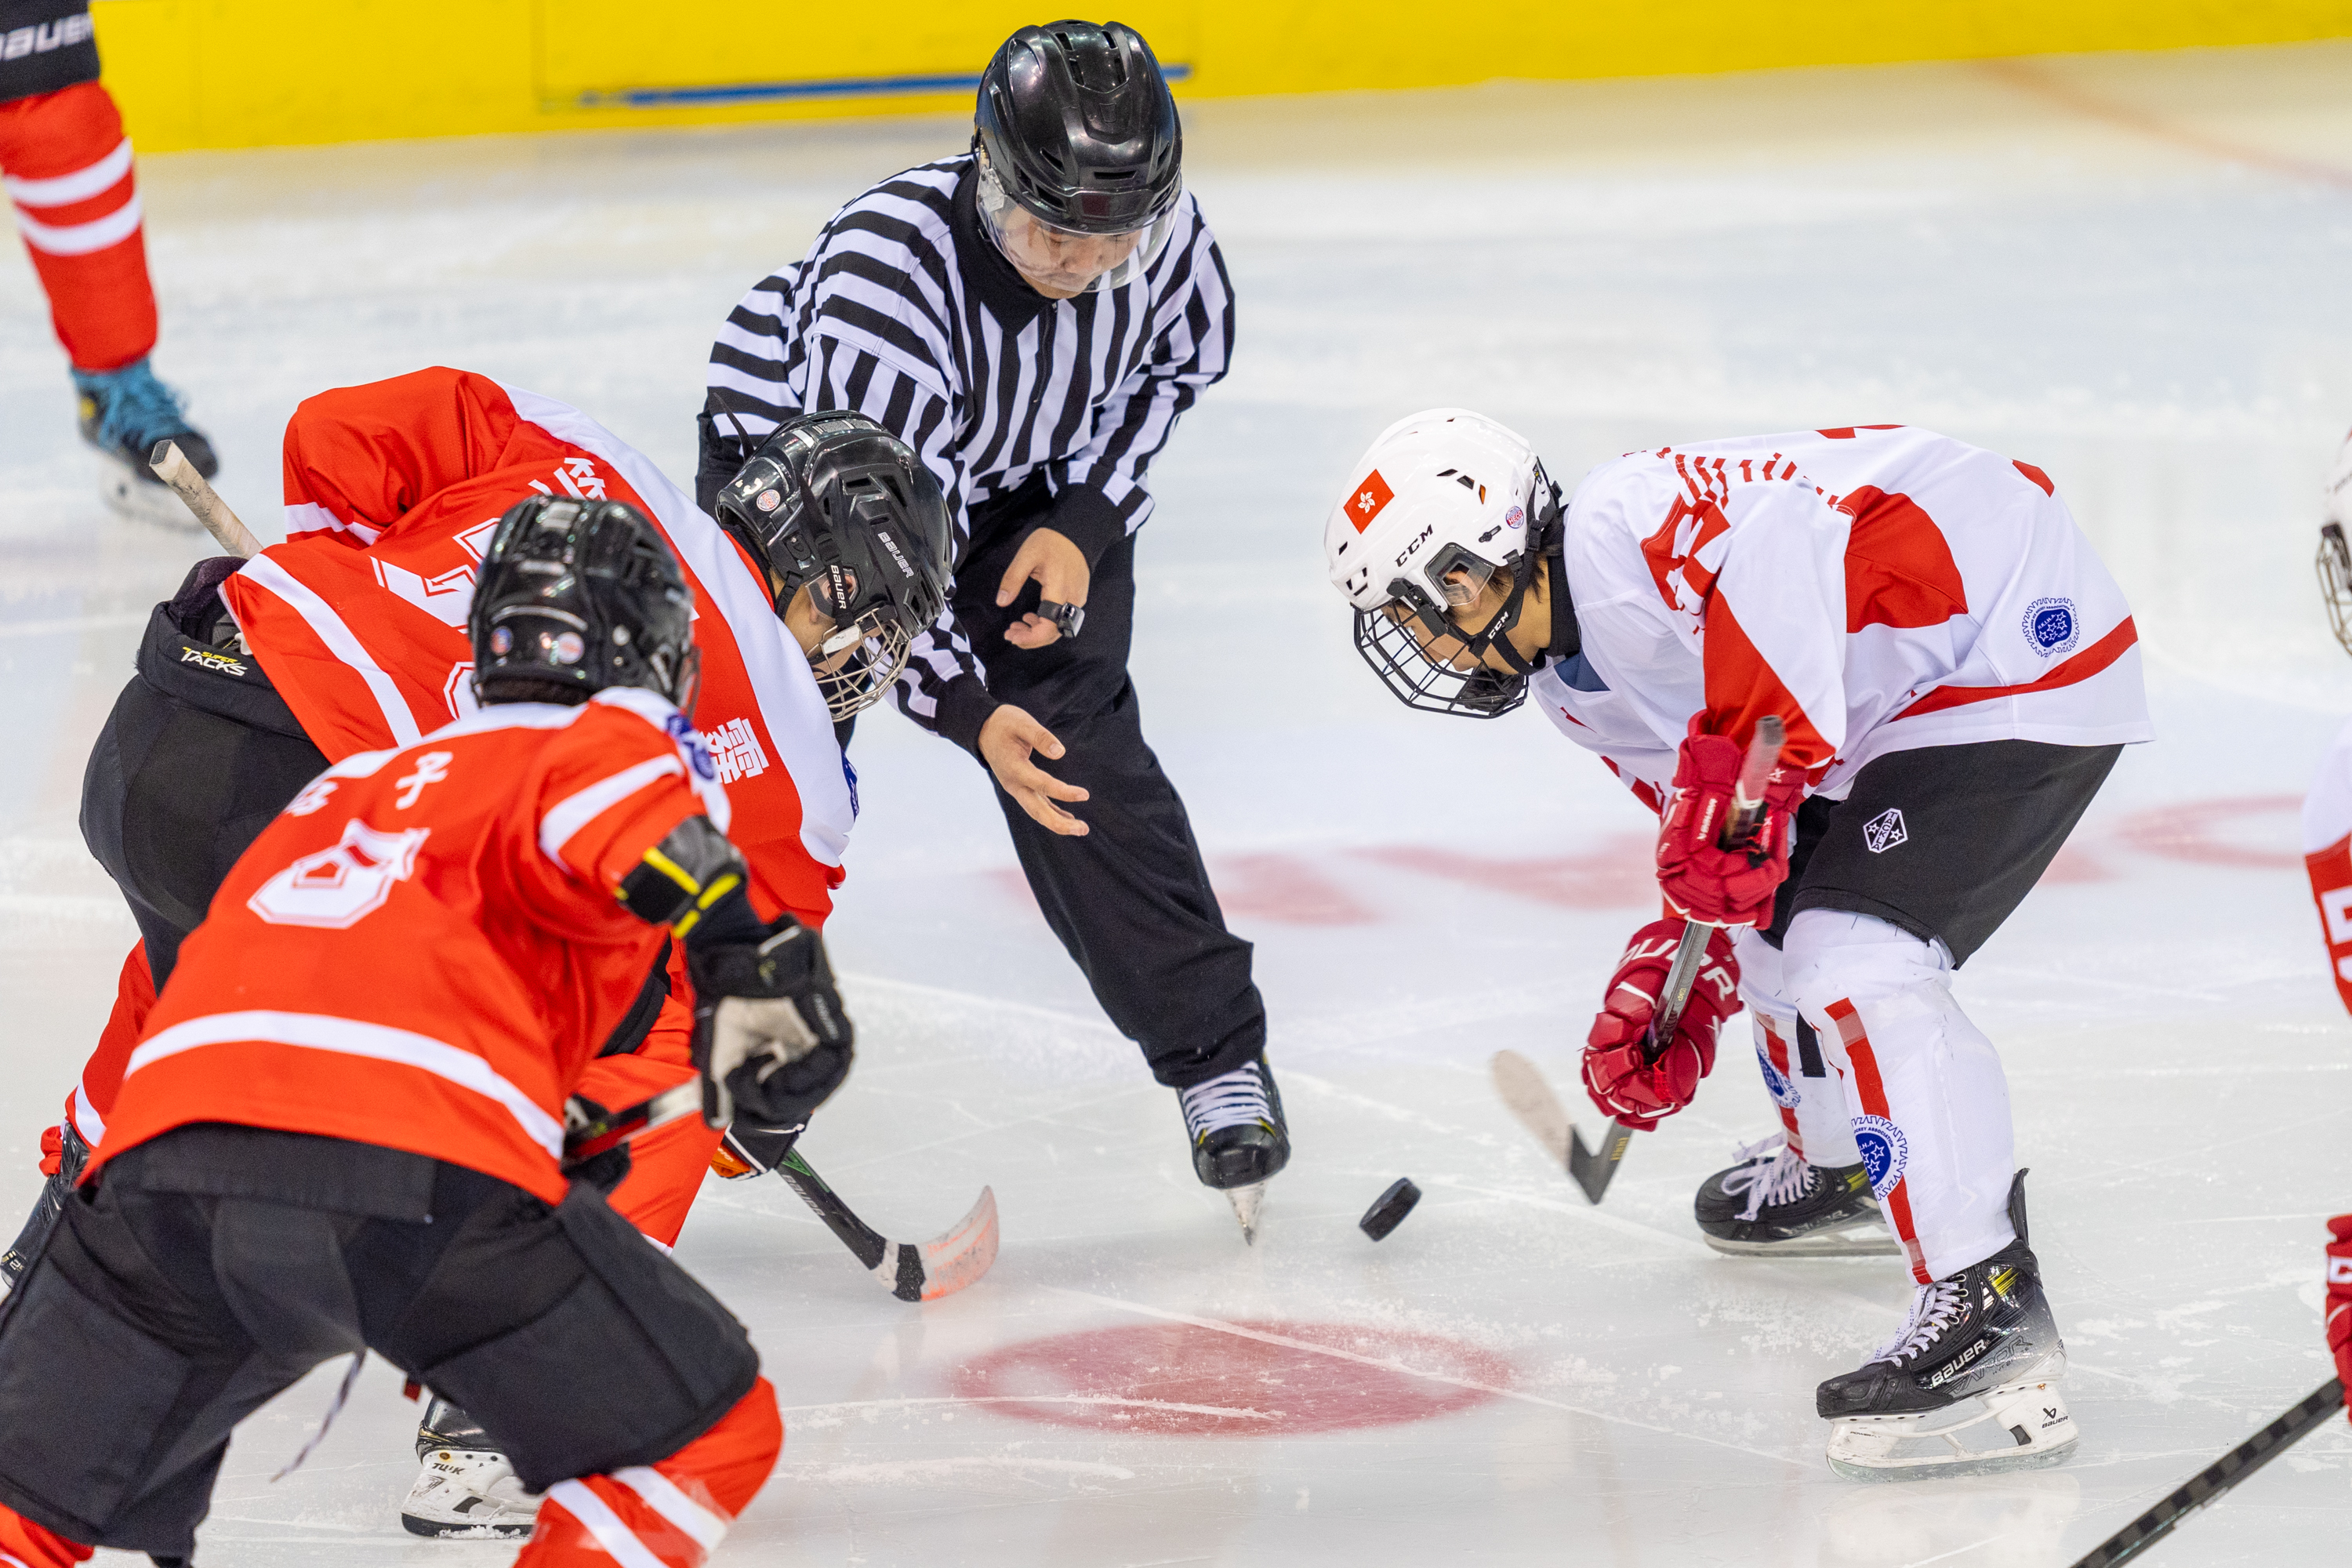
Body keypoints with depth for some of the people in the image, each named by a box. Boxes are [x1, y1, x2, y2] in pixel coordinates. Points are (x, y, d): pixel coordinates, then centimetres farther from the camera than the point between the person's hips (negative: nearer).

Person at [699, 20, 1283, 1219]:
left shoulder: (1160, 231, -27)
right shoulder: (884, 270, -42)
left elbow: (1179, 359, -2)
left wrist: (1086, 522, -11)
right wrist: (962, 707, -42)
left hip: (1030, 480, 3)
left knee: (1077, 748, -10)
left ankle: (1216, 1054, -1)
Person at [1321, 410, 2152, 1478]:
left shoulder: (1614, 531, -21)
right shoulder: (1572, 678, 11)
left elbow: (1780, 556, -38)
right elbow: (1718, 842, 17)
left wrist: (1737, 767, -34)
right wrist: (1676, 977, 5)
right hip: (1900, 694, 11)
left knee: (1856, 958, -22)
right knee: (1774, 909, 23)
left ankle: (1991, 1318, -25)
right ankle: (1833, 1165, 52)